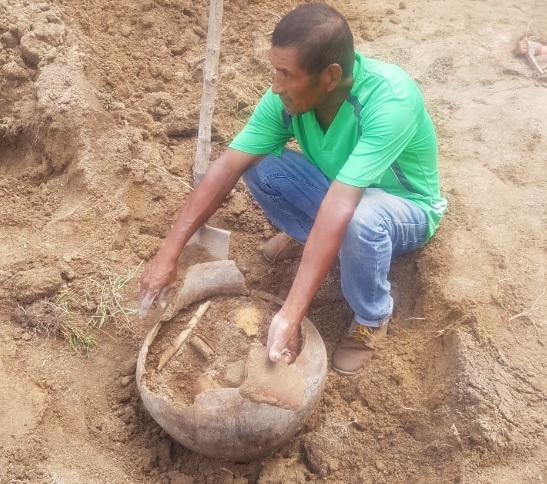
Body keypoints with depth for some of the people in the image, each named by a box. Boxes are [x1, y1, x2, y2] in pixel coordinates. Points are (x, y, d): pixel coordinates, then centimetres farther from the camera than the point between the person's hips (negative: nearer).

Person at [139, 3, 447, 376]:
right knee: (258, 167, -18)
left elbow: (338, 210, -45)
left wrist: (291, 316, -47)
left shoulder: (390, 102, -38)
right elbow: (228, 167, -21)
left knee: (361, 220, -40)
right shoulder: (287, 96, -21)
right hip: (338, 190, 5)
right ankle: (307, 236, 12)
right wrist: (169, 253, -25)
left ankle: (372, 318, -8)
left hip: (405, 209, -4)